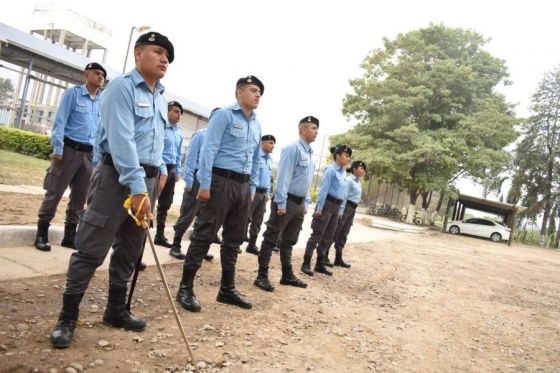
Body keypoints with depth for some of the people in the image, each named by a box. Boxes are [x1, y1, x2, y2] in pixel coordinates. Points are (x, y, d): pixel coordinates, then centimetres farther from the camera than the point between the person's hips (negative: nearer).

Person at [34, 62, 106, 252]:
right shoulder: (73, 93, -1)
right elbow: (60, 121, -6)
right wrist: (58, 149, -14)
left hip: (90, 154, 5)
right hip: (70, 149, -5)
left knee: (80, 197, 9)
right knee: (54, 192, -1)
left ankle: (70, 234, 20)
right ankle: (42, 232, 10)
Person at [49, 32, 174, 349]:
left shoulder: (161, 98, 15)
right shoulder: (122, 87, -9)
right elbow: (121, 140, -20)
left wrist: (160, 171, 15)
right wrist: (137, 188, -26)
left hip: (147, 179, 8)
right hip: (117, 176, -7)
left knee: (129, 251, 13)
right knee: (91, 250, -3)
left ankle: (116, 310, 26)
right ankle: (68, 317, 10)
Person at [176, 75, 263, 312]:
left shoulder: (257, 125, 17)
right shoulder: (225, 115, -4)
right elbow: (208, 150, -11)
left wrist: (252, 188, 17)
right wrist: (205, 184, -17)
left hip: (243, 186, 7)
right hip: (221, 181, -7)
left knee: (234, 239, 11)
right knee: (204, 236, -4)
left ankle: (227, 289, 21)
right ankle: (185, 288, 5)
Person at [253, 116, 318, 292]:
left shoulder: (309, 153, 14)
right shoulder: (293, 148, -12)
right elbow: (283, 177, -18)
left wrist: (306, 203, 18)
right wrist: (281, 203, -21)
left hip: (299, 203, 9)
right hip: (286, 201, -9)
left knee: (288, 241, 16)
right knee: (271, 240, -2)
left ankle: (287, 275, 25)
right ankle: (262, 276, 4)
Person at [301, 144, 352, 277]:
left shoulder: (342, 172, 12)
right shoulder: (331, 169, -12)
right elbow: (324, 189, -16)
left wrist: (341, 210, 15)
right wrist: (319, 207, -19)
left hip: (336, 207, 8)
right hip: (326, 204, -8)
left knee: (328, 237, 12)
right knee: (317, 235, -4)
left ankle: (320, 264, 21)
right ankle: (306, 264, 4)